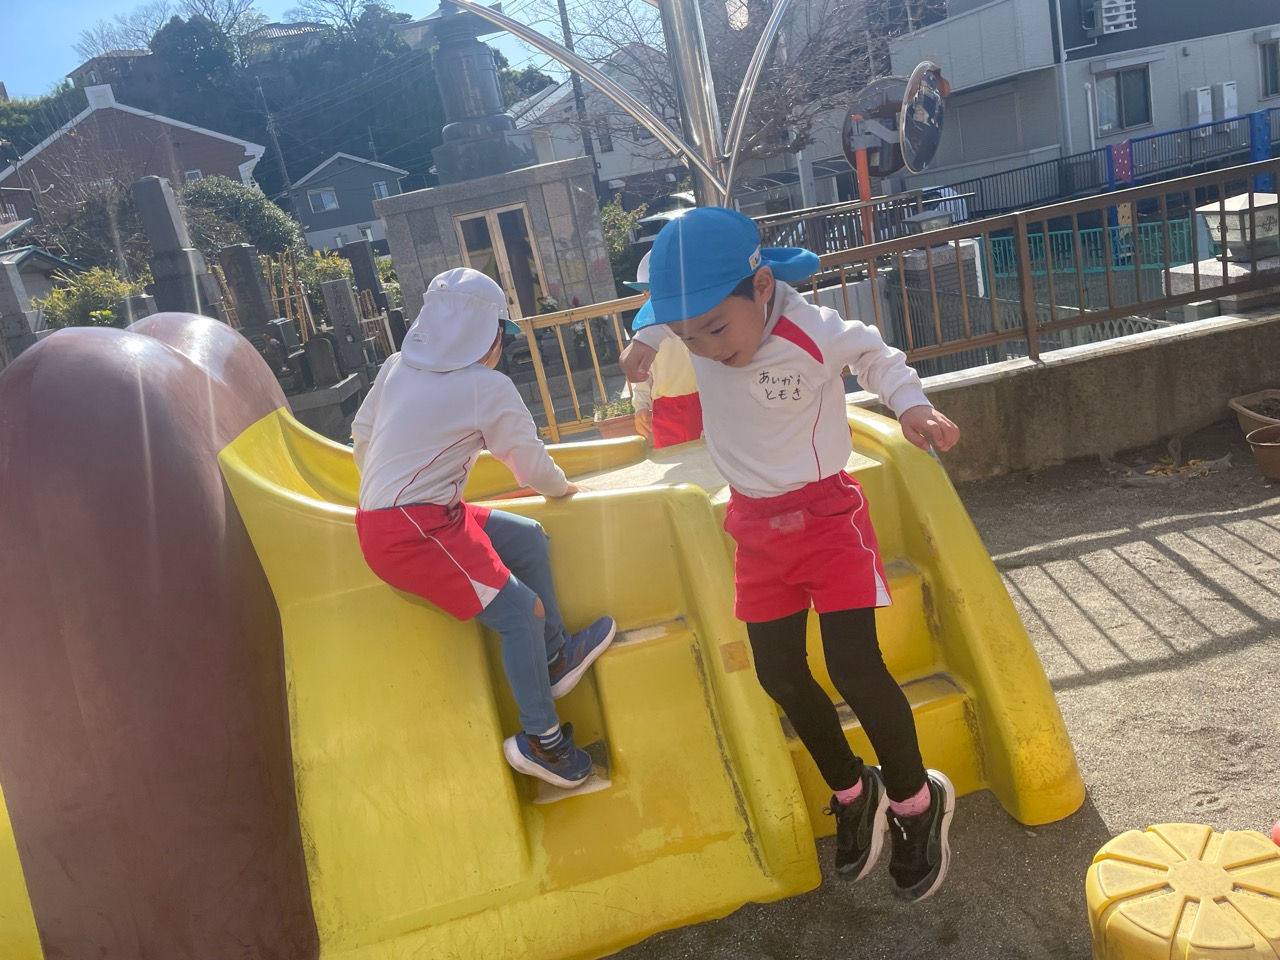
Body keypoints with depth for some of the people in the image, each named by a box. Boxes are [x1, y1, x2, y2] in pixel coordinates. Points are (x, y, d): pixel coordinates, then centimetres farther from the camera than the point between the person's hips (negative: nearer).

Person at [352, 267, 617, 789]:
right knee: (519, 610, -10)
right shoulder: (488, 388, -9)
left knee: (528, 538, 16)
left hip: (381, 513, 9)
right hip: (413, 534, -9)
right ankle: (541, 740, -1)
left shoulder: (397, 367, 10)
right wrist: (562, 489, 22)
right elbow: (532, 463, 0)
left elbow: (361, 431, 17)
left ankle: (555, 656, 25)